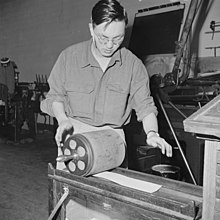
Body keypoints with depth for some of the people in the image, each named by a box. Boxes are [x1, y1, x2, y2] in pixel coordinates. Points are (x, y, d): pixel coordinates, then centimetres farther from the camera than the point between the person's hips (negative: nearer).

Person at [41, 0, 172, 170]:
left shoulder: (133, 64, -1)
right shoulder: (69, 56, -2)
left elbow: (144, 105, 2)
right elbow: (56, 95, 8)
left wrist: (152, 133, -15)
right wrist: (63, 120, -9)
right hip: (74, 134, 0)